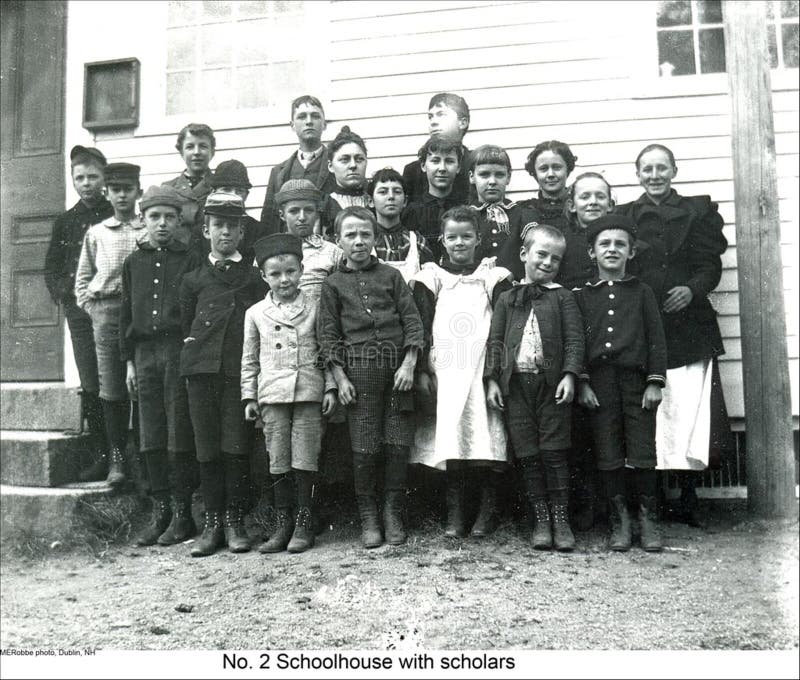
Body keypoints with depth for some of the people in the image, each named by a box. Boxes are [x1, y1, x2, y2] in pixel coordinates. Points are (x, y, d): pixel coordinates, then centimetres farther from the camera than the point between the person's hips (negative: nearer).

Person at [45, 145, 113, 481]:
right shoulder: (65, 221, 15)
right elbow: (51, 267, 19)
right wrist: (62, 292, 2)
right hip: (80, 312, 4)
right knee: (91, 388, 3)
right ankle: (100, 456, 10)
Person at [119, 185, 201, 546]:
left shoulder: (191, 260, 1)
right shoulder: (133, 262, 14)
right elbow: (127, 313, 16)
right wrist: (129, 362, 11)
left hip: (180, 350, -4)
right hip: (145, 352, 4)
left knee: (180, 436, -1)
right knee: (151, 438, 7)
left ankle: (182, 513, 9)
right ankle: (160, 510, 17)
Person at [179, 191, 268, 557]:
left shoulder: (256, 276, 10)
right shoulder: (194, 278, 14)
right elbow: (186, 326, 18)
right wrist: (195, 346, 4)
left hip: (241, 370, -1)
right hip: (202, 370, 2)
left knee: (237, 446, -1)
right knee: (207, 447, 4)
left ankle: (235, 522, 11)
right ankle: (212, 523, 13)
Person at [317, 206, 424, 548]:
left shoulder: (391, 275, 12)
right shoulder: (333, 283, 11)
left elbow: (412, 321, 7)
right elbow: (328, 335, 7)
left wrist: (409, 364, -4)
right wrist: (340, 377, -2)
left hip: (397, 368, 1)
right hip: (359, 370, -1)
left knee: (398, 444, 0)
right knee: (364, 448, -1)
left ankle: (394, 514, 15)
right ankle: (368, 518, 13)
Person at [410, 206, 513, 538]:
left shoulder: (494, 276, 10)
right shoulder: (431, 277, 10)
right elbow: (421, 326, 6)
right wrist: (422, 370, -2)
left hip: (484, 372, 0)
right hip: (445, 373, 0)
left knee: (487, 439, -4)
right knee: (449, 441, -2)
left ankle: (487, 511, 10)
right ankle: (454, 513, 9)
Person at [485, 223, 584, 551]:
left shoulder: (562, 297, 6)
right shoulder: (507, 299, 11)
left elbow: (574, 339, -1)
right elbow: (495, 341, 9)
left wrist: (569, 375, -12)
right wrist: (492, 379, 1)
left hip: (552, 382, -2)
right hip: (515, 384, 2)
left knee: (554, 451, 1)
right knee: (527, 454, 5)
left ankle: (560, 518, 10)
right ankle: (541, 520, 14)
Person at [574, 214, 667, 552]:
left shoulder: (642, 292, 8)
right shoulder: (582, 296, 8)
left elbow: (656, 339, 5)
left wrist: (655, 382, -2)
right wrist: (581, 383, -3)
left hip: (636, 381, 0)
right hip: (598, 383, 1)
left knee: (642, 455, 1)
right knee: (608, 457, 5)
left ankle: (649, 521, 16)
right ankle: (619, 523, 17)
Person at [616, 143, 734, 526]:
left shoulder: (698, 211, 14)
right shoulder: (623, 216, 14)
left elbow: (711, 264, 6)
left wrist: (692, 288, -12)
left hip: (688, 326, 0)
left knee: (688, 410, -5)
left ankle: (688, 500, 6)